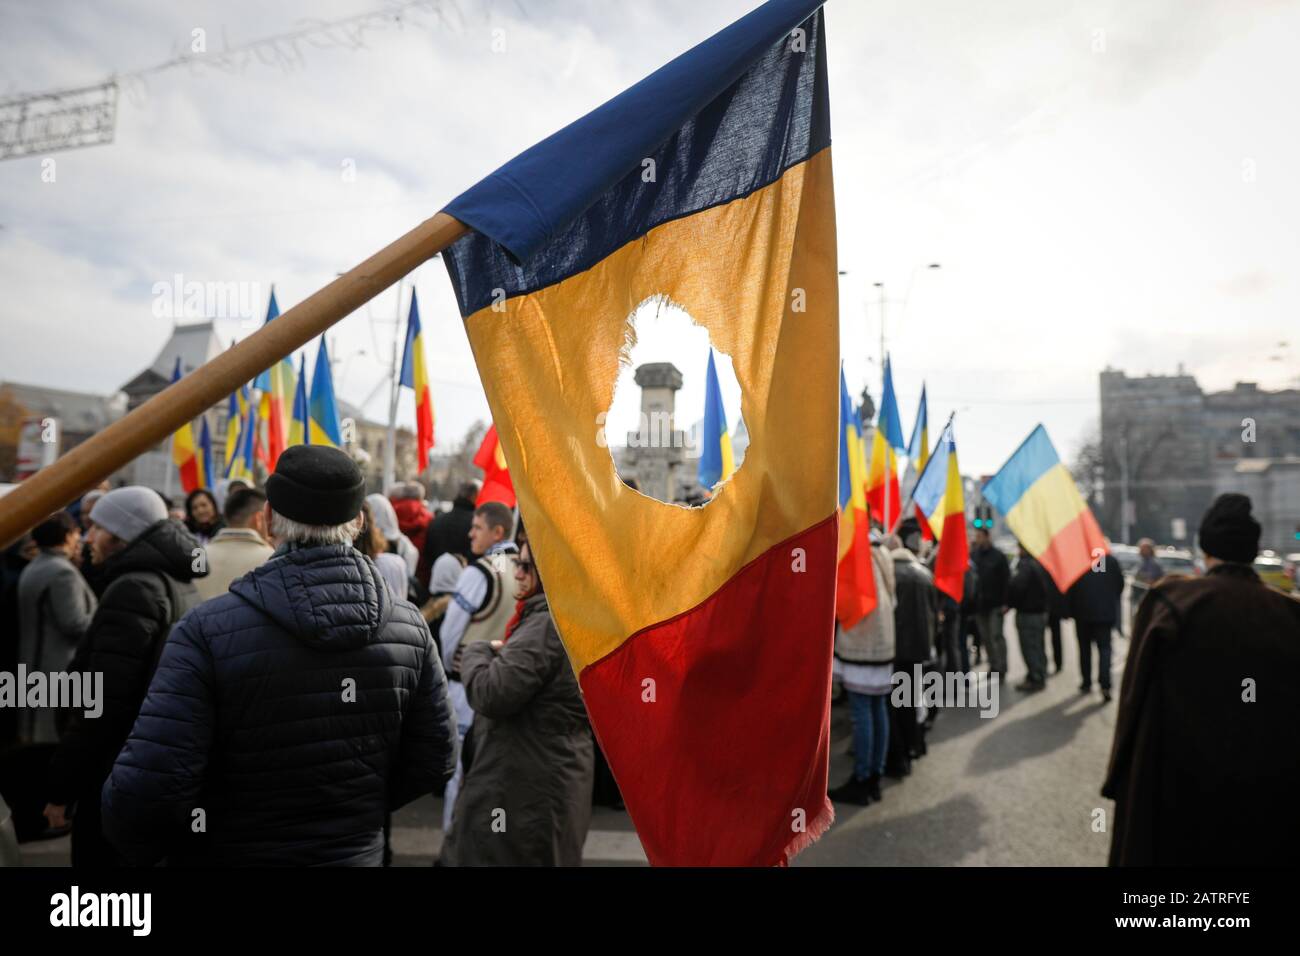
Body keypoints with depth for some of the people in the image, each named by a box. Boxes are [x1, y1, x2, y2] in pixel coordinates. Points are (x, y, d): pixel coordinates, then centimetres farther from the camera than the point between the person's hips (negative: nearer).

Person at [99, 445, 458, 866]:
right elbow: (434, 761, -6)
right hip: (358, 853, 3)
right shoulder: (409, 626, -12)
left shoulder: (209, 630, -23)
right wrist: (359, 811, 10)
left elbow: (146, 788, -25)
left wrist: (141, 849, -4)